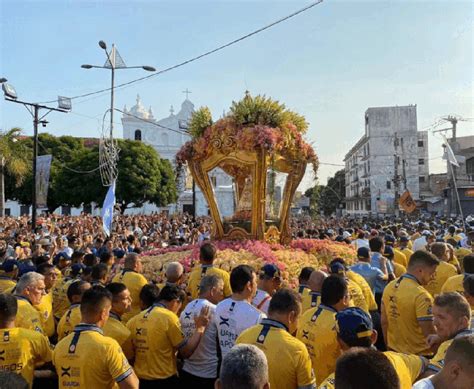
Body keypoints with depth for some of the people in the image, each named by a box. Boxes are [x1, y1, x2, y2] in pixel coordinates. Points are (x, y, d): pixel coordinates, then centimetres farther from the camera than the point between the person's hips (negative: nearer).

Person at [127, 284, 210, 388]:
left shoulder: (135, 319, 1)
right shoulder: (169, 318, -16)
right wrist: (200, 327, -5)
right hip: (164, 380, -5)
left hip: (140, 379, 6)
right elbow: (186, 352, -12)